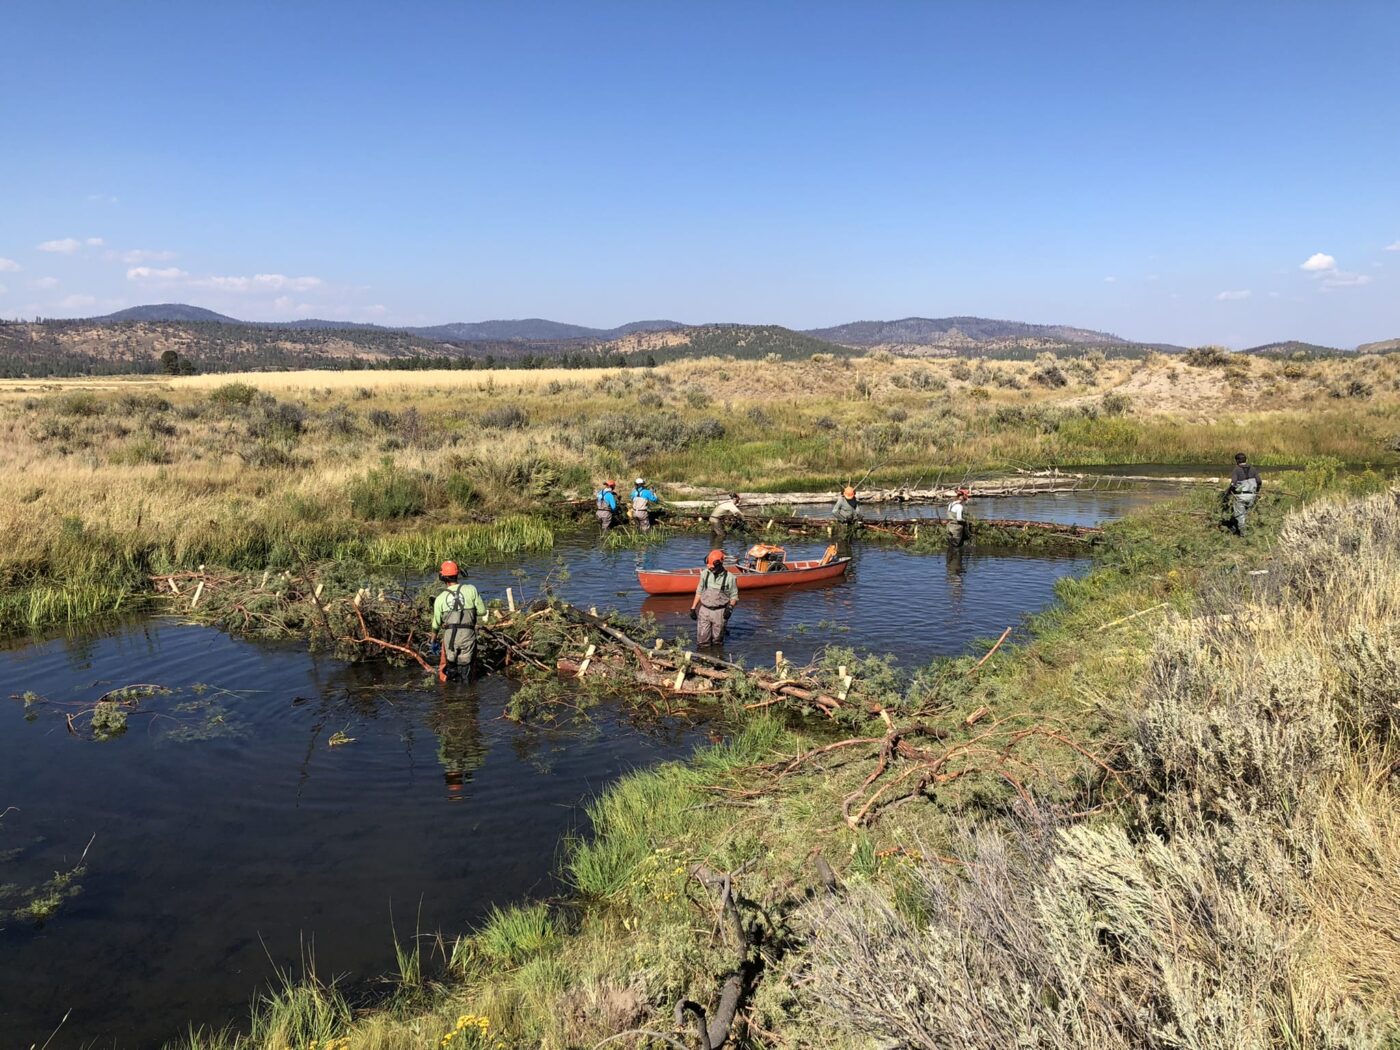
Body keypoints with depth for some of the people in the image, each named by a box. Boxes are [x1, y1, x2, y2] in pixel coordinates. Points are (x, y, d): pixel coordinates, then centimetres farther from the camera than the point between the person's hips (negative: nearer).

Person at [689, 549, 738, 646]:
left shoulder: (729, 577, -8)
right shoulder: (705, 573, 0)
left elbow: (734, 596, 0)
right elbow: (699, 592, 8)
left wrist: (730, 606, -18)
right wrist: (693, 608, 6)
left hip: (719, 612, -2)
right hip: (704, 610, 2)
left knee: (717, 642, 8)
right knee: (702, 642, 2)